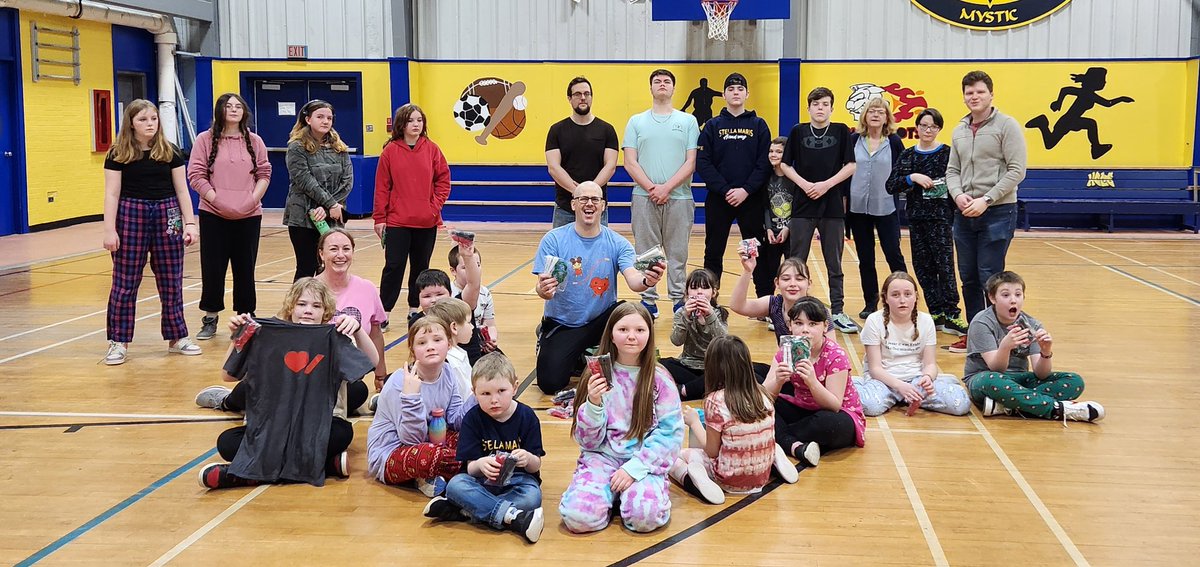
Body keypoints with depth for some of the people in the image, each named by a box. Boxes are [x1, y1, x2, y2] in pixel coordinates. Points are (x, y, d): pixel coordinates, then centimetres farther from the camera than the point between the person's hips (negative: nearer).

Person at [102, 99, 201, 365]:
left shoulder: (170, 152, 6)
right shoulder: (118, 155, 0)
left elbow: (182, 190, 7)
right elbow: (112, 193, -2)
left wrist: (190, 223, 1)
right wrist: (110, 229, -8)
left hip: (166, 215, 2)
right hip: (130, 216, -2)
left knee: (171, 281, 7)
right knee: (125, 282, 0)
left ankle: (177, 337, 18)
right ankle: (118, 342, 8)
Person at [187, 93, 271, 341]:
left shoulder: (254, 141, 7)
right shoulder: (205, 140, 0)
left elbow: (264, 174, 7)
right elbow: (196, 175, -4)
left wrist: (253, 200, -8)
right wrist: (217, 200, -13)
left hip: (249, 216, 2)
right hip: (214, 215, -1)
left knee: (245, 268, 7)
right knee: (212, 268, 4)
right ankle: (210, 319, 14)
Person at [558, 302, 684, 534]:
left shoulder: (659, 379, -2)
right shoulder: (598, 376, 0)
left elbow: (671, 432, -6)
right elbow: (588, 440, 0)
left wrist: (634, 468, -16)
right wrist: (593, 404, -19)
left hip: (644, 460, -1)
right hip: (602, 457, 1)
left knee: (645, 516, -31)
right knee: (579, 516, -27)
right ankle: (611, 491, 5)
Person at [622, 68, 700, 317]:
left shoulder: (688, 121, 7)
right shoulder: (636, 122, 9)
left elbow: (691, 163, 0)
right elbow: (630, 163, 1)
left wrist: (667, 188, -12)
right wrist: (651, 188, -11)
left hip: (679, 197, 0)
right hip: (644, 197, 1)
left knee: (677, 253, 4)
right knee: (646, 252, 3)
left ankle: (679, 299, 13)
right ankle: (648, 301, 10)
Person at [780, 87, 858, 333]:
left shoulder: (841, 131, 3)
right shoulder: (798, 131, 4)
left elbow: (850, 166, -1)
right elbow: (785, 164, 5)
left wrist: (826, 184, -12)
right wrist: (804, 184, -10)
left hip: (833, 205, 0)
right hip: (803, 205, 0)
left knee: (834, 264, 6)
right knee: (796, 262, 3)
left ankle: (837, 312, 13)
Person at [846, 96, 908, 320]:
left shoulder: (894, 142, 1)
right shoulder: (853, 140, 4)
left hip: (886, 208, -2)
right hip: (858, 207, 2)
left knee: (893, 254, -4)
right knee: (865, 258, 8)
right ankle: (870, 301, 19)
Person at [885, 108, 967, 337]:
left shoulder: (947, 153, -1)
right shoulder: (908, 155, 7)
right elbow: (891, 185, 0)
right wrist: (912, 178, -13)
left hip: (941, 216, -4)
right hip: (916, 216, 4)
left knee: (944, 264, -9)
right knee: (923, 266, 6)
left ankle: (951, 316, -7)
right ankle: (937, 313, 14)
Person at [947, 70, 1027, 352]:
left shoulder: (1006, 125, -6)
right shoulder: (959, 131, 13)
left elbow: (1016, 170, -11)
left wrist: (986, 199, -17)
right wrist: (958, 195, -6)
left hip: (997, 212, -6)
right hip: (964, 213, 6)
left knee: (990, 277, -7)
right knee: (968, 277, 10)